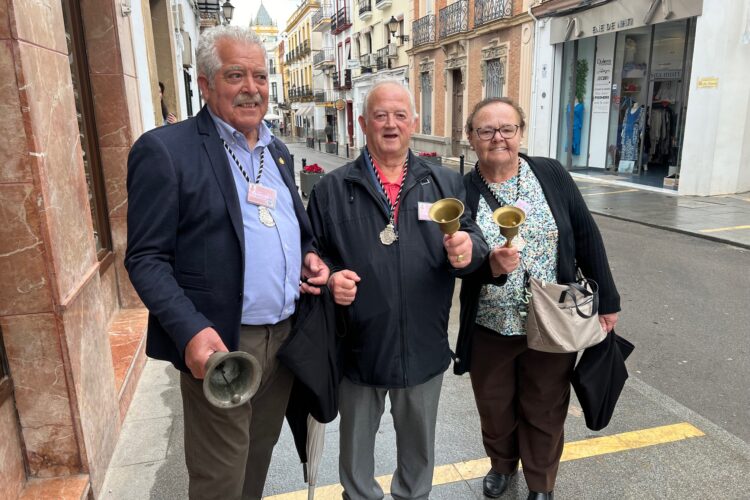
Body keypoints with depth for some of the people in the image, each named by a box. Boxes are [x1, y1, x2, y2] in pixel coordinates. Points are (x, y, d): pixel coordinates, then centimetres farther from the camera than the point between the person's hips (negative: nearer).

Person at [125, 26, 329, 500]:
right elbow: (146, 259, -13)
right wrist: (191, 330, -26)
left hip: (286, 334, 6)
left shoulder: (278, 151, 11)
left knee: (259, 457, 23)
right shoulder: (164, 150, -11)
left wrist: (310, 257, -1)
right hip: (222, 343, -6)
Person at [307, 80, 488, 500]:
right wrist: (329, 278, -19)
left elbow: (473, 241, 1)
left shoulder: (446, 184, 3)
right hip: (358, 347, -1)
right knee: (356, 442, 21)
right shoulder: (332, 189, -2)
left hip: (425, 347, 2)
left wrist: (468, 249, -22)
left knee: (419, 443, 24)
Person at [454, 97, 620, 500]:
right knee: (494, 408, 20)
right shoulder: (461, 192, -8)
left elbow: (586, 237, -1)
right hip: (489, 329, 0)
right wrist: (490, 267, -29)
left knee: (544, 411, 17)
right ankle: (501, 464, 49)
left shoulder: (552, 174, -6)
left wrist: (606, 300, 0)